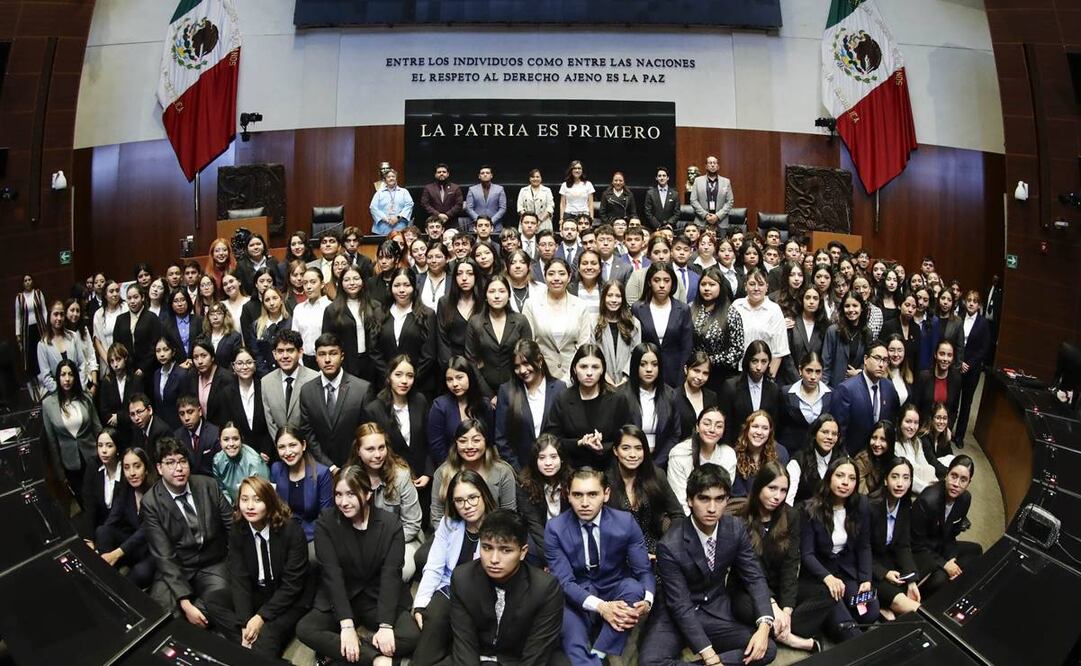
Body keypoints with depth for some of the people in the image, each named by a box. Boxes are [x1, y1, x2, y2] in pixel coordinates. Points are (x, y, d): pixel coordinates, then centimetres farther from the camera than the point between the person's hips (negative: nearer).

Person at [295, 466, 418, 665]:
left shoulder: (390, 526, -11)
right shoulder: (325, 524, -10)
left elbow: (391, 576, -17)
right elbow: (332, 574, -17)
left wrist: (385, 626, -29)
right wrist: (347, 625, -27)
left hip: (380, 599, -1)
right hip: (339, 600, 1)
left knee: (412, 638, -25)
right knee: (304, 629, -27)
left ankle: (336, 649, -19)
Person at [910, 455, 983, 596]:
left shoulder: (965, 498, -6)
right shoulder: (927, 500, -28)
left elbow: (952, 533, 7)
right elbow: (918, 543, -19)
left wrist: (950, 560, -8)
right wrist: (943, 564, -20)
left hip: (941, 546, 8)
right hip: (918, 551, -8)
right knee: (940, 579, -30)